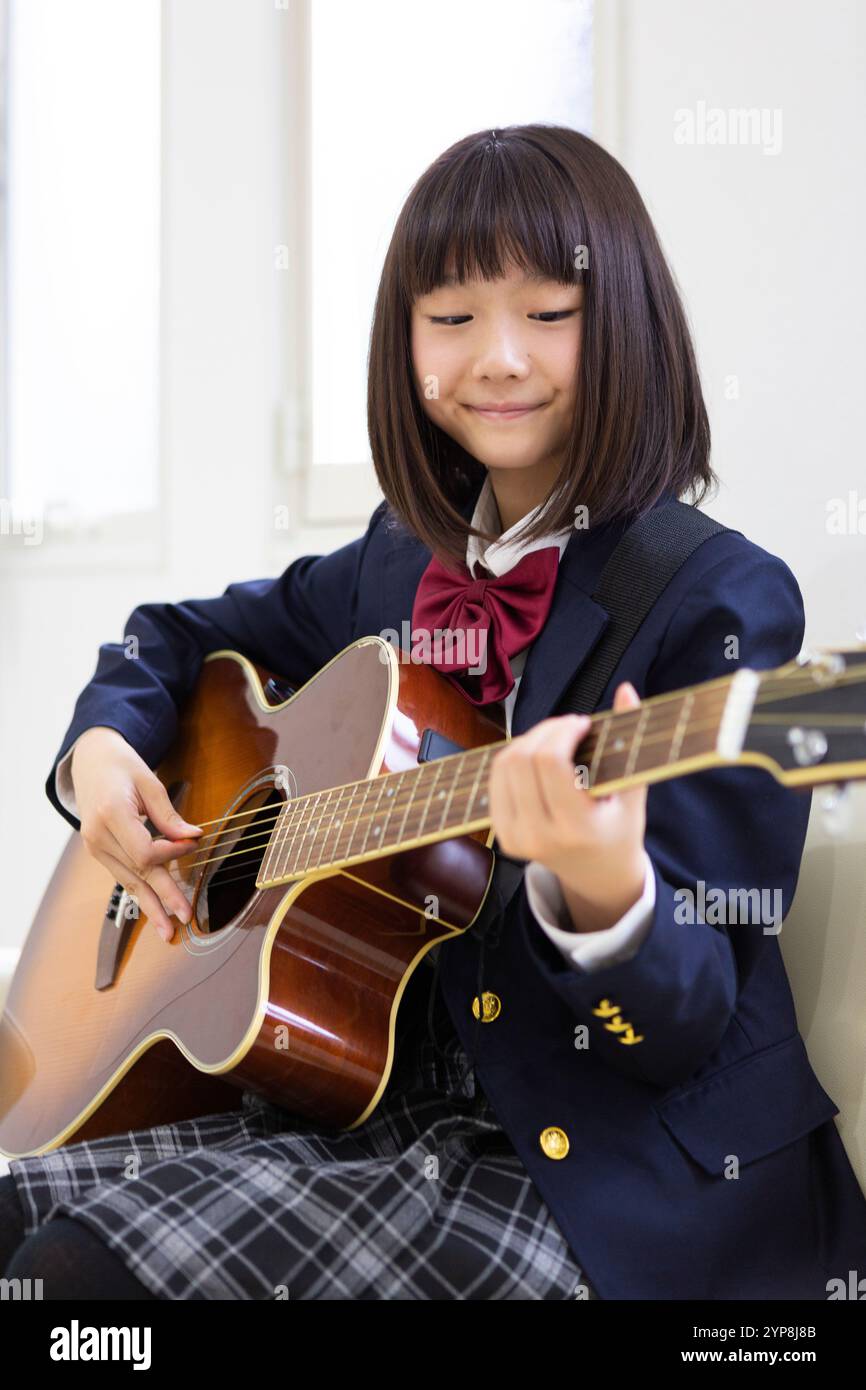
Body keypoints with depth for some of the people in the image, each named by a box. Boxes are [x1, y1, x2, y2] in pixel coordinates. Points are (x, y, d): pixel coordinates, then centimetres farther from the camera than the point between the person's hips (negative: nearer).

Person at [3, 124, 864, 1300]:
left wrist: (606, 893, -39)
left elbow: (688, 1026, -16)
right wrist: (101, 745, 4)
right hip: (388, 1101, 7)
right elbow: (180, 637, 27)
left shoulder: (722, 602, -11)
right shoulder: (400, 563, 9)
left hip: (600, 1162, -6)